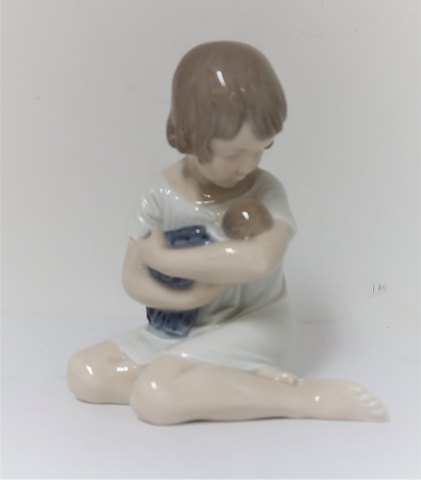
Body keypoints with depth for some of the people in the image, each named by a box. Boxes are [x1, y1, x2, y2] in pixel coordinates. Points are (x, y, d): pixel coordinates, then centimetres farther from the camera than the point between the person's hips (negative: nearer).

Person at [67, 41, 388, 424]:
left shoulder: (266, 191, -16)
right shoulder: (162, 193, -7)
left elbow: (260, 259, -37)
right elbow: (132, 277, -6)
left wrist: (161, 255, -28)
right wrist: (190, 297, -26)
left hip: (252, 327, -6)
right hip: (183, 328, 6)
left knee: (154, 397, -28)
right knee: (84, 373, -7)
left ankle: (307, 396, -22)